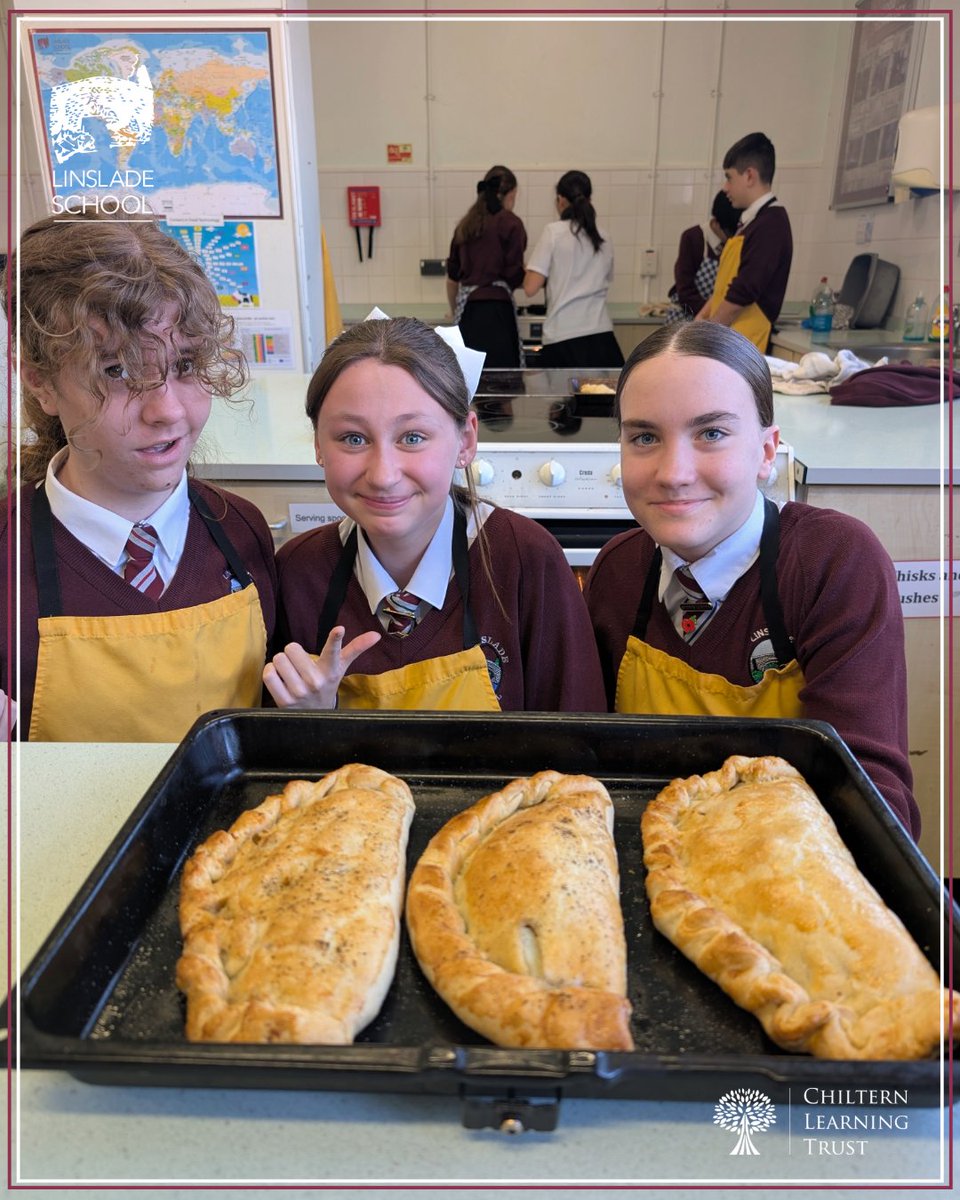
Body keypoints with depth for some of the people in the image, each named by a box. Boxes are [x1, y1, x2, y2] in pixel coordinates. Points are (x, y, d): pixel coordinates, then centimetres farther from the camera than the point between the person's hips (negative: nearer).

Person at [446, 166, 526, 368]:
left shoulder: (465, 224, 15)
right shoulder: (510, 223, -2)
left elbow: (452, 277, 18)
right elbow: (514, 276, -7)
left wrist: (455, 312, 30)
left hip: (467, 308, 6)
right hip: (496, 308, -6)